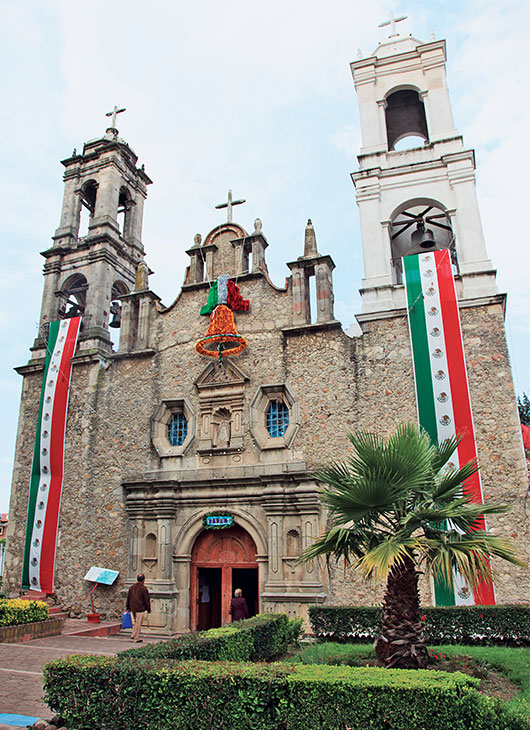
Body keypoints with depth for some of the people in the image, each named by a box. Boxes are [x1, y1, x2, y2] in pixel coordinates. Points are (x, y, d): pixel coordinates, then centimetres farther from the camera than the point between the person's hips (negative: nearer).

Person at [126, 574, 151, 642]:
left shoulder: (131, 587, 6)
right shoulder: (144, 589, -14)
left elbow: (128, 598, 13)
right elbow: (146, 600, -10)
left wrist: (128, 608, 23)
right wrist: (148, 609, 1)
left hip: (133, 608, 6)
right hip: (140, 608, -6)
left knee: (136, 622, 23)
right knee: (138, 623, 2)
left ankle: (134, 635, 20)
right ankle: (136, 639, 6)